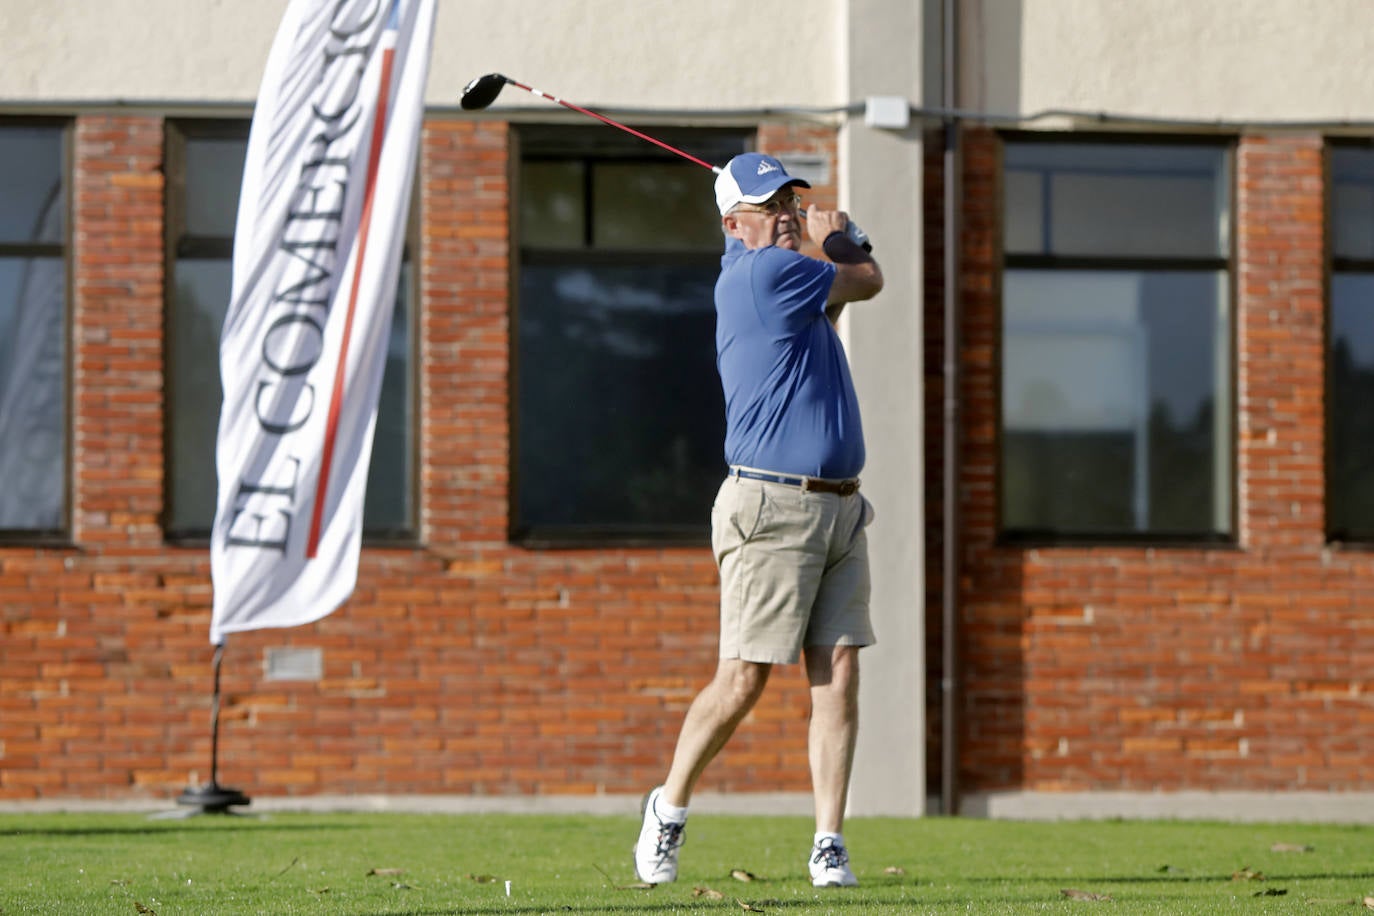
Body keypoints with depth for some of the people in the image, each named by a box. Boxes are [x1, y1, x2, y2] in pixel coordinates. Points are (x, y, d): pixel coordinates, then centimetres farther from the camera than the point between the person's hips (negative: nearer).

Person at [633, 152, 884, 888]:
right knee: (743, 681, -5)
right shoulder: (762, 271, -13)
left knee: (838, 675, 0)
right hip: (772, 508, -9)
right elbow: (866, 281, -1)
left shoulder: (777, 273, 14)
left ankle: (828, 843, -1)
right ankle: (670, 807, 15)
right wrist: (835, 240, 18)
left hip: (839, 509, 9)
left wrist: (831, 240, 19)